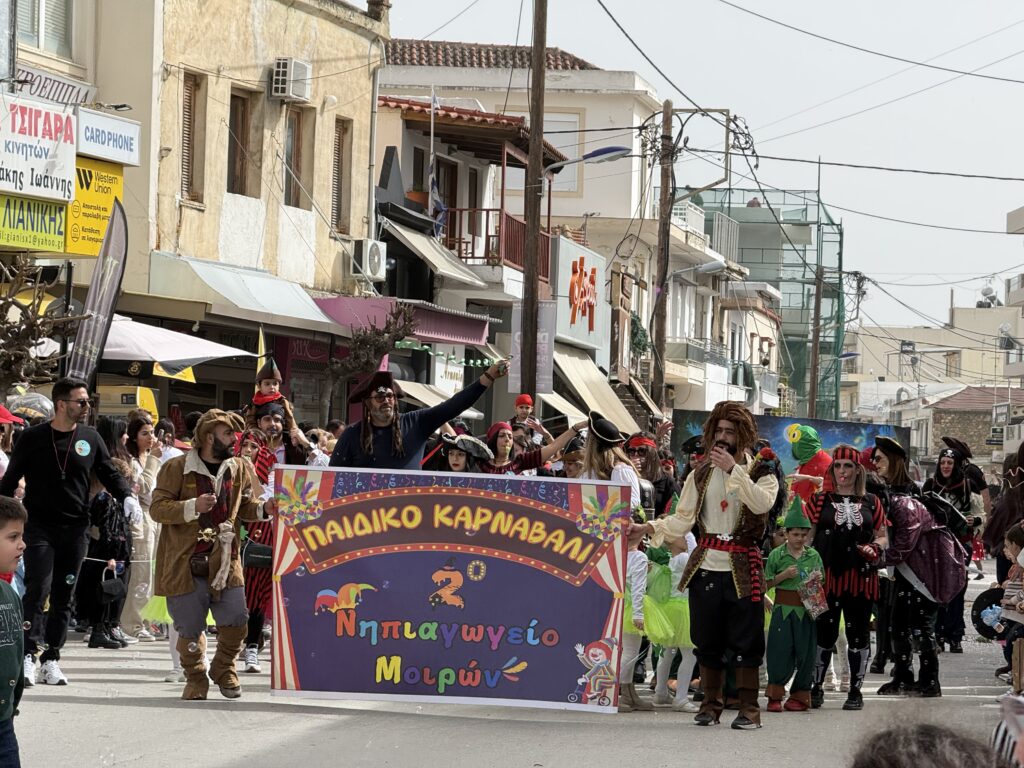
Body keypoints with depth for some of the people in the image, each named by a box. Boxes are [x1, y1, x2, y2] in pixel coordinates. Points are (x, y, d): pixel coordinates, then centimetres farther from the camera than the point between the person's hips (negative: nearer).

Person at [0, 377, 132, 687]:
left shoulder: (90, 438, 6)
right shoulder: (32, 438, -1)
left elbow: (110, 474, 11)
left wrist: (127, 497, -7)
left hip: (75, 530, 3)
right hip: (39, 526, -3)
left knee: (63, 596, 5)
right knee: (38, 588, -15)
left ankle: (51, 659, 11)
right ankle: (29, 654, -15)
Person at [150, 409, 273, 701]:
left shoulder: (238, 469, 11)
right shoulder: (177, 468, -4)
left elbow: (244, 509, 19)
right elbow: (157, 508, -8)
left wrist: (264, 508, -3)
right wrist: (193, 507, -22)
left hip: (225, 560, 4)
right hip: (186, 563, -4)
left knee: (235, 621, -2)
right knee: (190, 626, 0)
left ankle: (224, 669, 23)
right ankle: (195, 678, 20)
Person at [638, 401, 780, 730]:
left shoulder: (760, 471, 0)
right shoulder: (701, 473, 11)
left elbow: (762, 503, -21)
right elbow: (683, 519, 7)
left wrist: (734, 469, -25)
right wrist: (653, 527, -10)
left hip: (742, 568, -4)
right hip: (705, 565, 4)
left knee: (745, 639, -4)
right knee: (707, 638, 8)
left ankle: (749, 708, 1)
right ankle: (711, 703, 18)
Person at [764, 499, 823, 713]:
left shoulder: (813, 555, 7)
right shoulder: (777, 555, 0)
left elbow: (822, 581, 16)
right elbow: (767, 583, 1)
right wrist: (784, 575, -13)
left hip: (807, 609, 2)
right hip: (783, 608, -2)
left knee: (805, 652, 4)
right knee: (780, 651, -3)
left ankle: (800, 695, 15)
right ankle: (775, 695, 7)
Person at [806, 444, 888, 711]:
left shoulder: (871, 502, 11)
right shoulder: (821, 500, 7)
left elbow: (883, 537, 15)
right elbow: (807, 537, 6)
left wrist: (875, 548, -7)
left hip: (860, 578, 1)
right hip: (827, 577, -1)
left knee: (858, 633, 4)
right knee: (824, 633, -1)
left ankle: (855, 690, 12)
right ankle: (816, 687, 10)